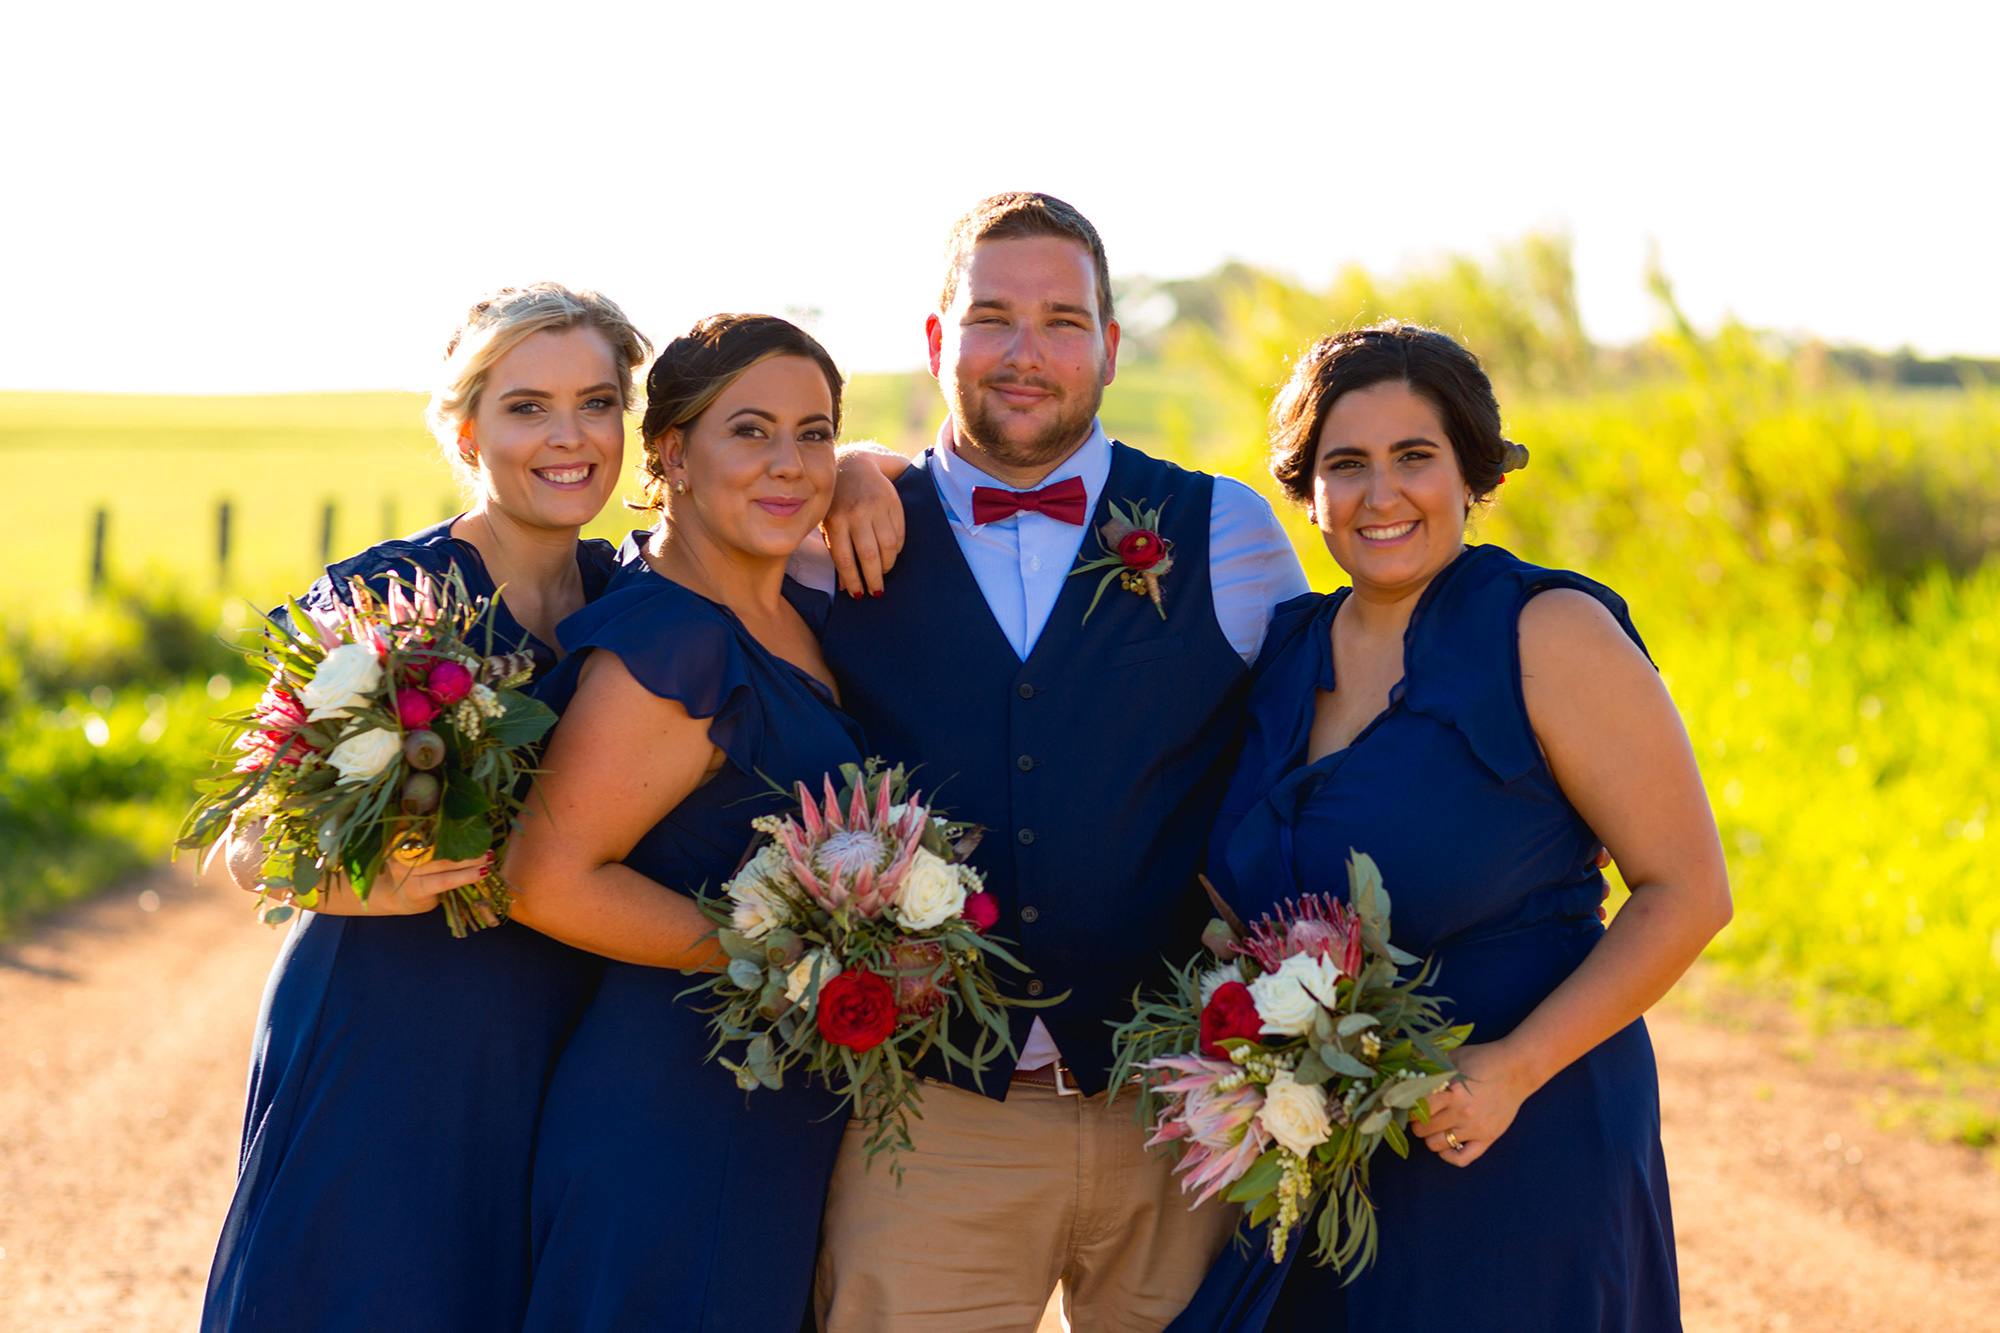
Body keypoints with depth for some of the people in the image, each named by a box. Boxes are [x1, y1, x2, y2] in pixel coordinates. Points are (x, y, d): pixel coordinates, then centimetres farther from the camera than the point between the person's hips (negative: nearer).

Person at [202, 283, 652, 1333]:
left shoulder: (628, 592, 5)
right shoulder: (381, 596, -10)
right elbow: (252, 848, -7)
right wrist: (365, 883, -27)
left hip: (562, 1056, 5)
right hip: (384, 1042, -5)